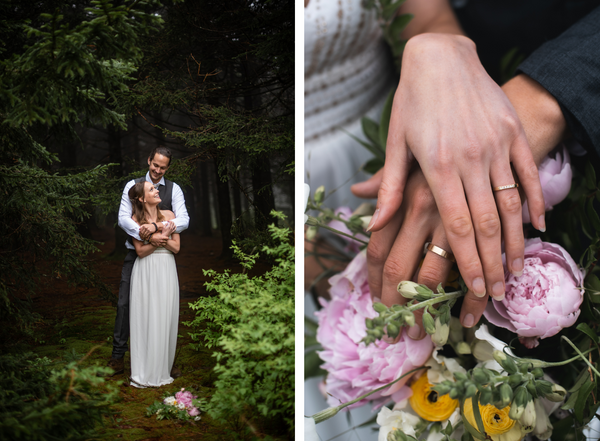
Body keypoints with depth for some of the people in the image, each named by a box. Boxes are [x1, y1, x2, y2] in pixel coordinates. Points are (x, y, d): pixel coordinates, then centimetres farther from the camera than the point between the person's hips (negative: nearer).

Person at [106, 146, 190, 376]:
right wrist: (147, 236, -25)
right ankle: (118, 356, 8)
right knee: (124, 303, -3)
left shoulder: (174, 189, 2)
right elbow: (123, 218, -10)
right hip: (136, 252, 0)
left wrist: (156, 226, -27)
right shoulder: (133, 186, 1)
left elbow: (183, 221, -10)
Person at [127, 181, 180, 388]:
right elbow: (140, 251, -6)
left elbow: (176, 247, 3)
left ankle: (161, 370, 12)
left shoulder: (169, 215, 6)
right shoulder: (136, 220, 0)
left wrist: (160, 236, -11)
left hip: (166, 272, 2)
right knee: (145, 318, -2)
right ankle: (144, 373, 6)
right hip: (145, 272, -2)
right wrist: (161, 237, -15)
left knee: (164, 319, 2)